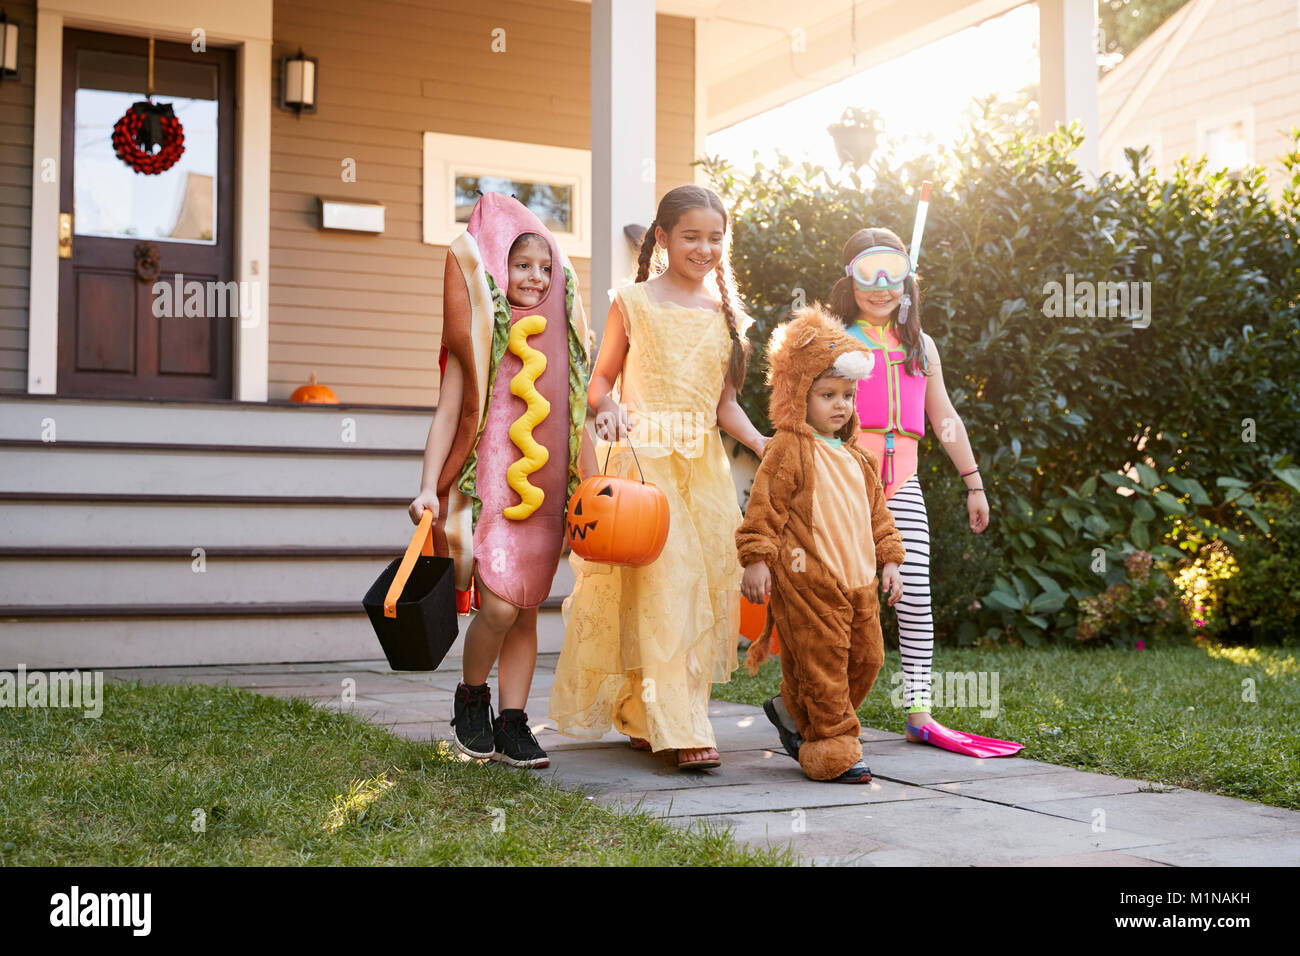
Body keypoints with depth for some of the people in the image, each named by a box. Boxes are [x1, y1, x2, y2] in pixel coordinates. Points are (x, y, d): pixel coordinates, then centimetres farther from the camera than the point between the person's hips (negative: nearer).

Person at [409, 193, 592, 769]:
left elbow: (576, 414, 19)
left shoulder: (562, 338, 13)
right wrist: (429, 487, -11)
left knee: (527, 609, 6)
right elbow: (449, 412, -2)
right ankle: (470, 697, 9)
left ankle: (512, 723, 14)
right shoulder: (477, 335, 1)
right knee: (500, 603, -16)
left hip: (544, 491, 4)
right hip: (487, 483, -4)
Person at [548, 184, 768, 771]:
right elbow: (601, 379, 6)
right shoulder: (633, 302, 3)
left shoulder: (725, 313, 14)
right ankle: (683, 729, -13)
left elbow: (724, 404, 16)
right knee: (662, 585, -13)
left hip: (702, 463, 5)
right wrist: (608, 406, -16)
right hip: (643, 457, -5)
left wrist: (762, 443, 0)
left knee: (704, 583, 2)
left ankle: (642, 717, 15)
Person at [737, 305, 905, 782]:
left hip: (858, 581, 8)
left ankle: (793, 712, 28)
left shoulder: (858, 459, 18)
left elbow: (876, 514, 25)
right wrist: (757, 561, -14)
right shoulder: (788, 451, -6)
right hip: (808, 580, -8)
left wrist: (889, 560, 19)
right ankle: (832, 752, 5)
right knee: (822, 664, -5)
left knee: (866, 657, 11)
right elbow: (764, 509, -9)